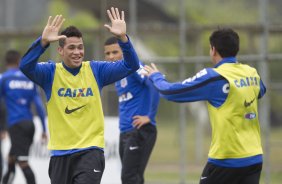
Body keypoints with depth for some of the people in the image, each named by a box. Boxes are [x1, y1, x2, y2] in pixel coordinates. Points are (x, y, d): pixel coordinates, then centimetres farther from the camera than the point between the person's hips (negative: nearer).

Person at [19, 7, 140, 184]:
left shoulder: (96, 70, 1)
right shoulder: (51, 72, -3)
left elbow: (131, 65, -6)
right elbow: (26, 66, -21)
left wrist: (123, 38, -23)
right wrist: (43, 42, -37)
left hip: (91, 150, -1)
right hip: (60, 152, 2)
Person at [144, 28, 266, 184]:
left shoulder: (215, 77, -12)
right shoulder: (252, 74, 5)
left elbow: (171, 91, -6)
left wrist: (156, 77, 15)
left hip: (227, 160, -5)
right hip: (254, 159, 5)